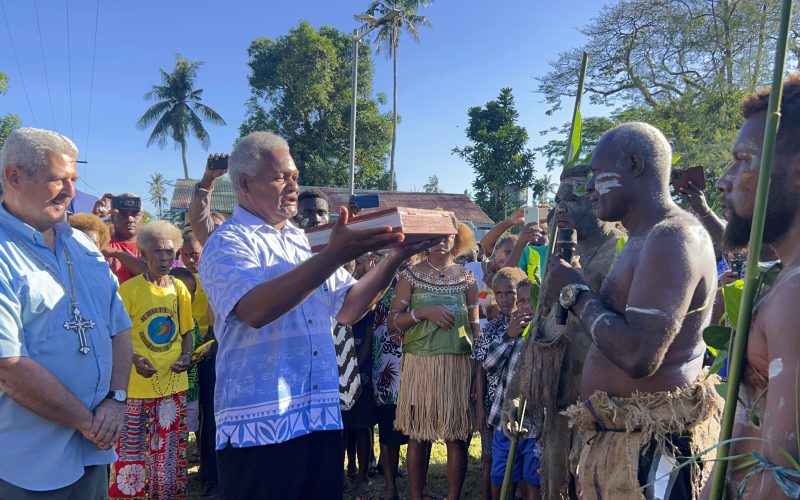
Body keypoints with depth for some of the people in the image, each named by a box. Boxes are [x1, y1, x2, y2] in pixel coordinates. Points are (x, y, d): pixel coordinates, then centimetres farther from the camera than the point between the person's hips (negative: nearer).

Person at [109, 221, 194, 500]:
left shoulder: (179, 288, 4)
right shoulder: (129, 289, -7)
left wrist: (187, 356, -5)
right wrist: (134, 359, -19)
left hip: (174, 382, 3)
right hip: (137, 384, -3)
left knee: (169, 449, 14)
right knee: (132, 448, 6)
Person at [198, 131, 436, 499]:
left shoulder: (304, 242, 14)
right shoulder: (227, 243, -6)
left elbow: (347, 309, 10)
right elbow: (255, 309, -25)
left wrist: (394, 258, -3)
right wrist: (335, 255, -30)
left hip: (322, 417, 6)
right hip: (260, 425, -6)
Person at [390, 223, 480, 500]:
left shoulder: (466, 277, 8)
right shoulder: (410, 275, 3)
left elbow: (475, 324, 9)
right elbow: (393, 320, -1)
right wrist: (423, 312, -16)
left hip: (458, 363, 1)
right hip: (420, 362, -1)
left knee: (457, 435, 4)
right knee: (419, 434, 6)